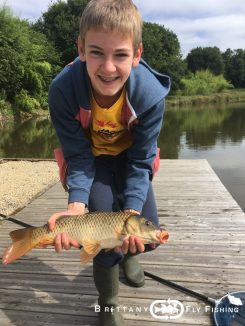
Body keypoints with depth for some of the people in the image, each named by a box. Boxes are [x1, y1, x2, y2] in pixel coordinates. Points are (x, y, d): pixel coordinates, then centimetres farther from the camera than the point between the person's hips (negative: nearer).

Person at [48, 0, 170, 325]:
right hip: (91, 156, -1)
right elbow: (79, 157, -21)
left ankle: (127, 255, 41)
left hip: (129, 155, 2)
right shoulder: (63, 89, -32)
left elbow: (141, 161, -21)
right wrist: (76, 205, -36)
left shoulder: (150, 92, -31)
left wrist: (132, 210, -33)